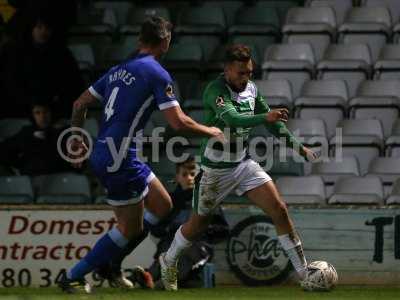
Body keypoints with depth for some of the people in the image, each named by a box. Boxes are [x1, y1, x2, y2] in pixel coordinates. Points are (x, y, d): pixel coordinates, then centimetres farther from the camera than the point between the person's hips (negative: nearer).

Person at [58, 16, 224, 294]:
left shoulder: (119, 70, 13)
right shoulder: (157, 74, -11)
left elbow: (80, 104, 18)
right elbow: (178, 122, -16)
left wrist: (77, 140, 30)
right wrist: (211, 131, 1)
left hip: (103, 154, 9)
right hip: (119, 159, -9)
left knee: (162, 205, 17)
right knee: (130, 228, 1)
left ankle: (110, 264, 18)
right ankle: (73, 278, 6)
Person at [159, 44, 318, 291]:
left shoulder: (251, 89, 1)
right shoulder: (216, 90, -21)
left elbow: (272, 122, 14)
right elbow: (232, 118, -39)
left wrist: (298, 146, 9)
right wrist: (265, 117, -55)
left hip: (244, 164, 5)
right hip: (216, 169, -5)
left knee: (279, 210, -9)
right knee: (199, 224, 10)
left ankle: (304, 272, -5)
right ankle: (169, 261, 38)